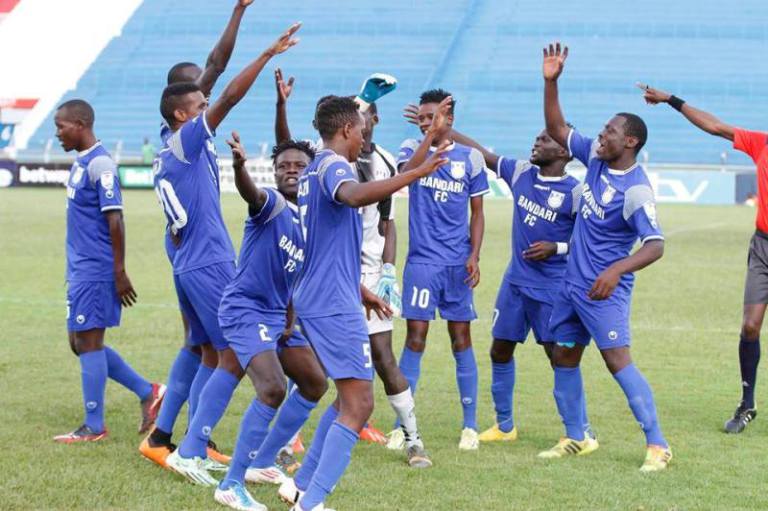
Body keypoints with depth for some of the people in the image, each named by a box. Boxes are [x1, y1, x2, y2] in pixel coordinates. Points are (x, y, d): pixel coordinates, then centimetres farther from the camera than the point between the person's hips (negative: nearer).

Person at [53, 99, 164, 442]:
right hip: (81, 269, 10)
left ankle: (94, 428, 5)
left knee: (88, 343, -4)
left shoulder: (100, 164, -16)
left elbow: (114, 220, -18)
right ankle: (148, 392, 19)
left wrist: (120, 272, -19)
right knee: (81, 343, 12)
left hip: (95, 271, -10)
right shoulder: (81, 162, 14)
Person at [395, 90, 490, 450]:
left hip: (457, 263, 1)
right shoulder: (412, 148, 2)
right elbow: (406, 171, -22)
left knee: (461, 338, 5)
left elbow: (477, 213, 8)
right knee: (415, 337, -4)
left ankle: (470, 426, 11)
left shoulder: (471, 158, 4)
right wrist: (432, 134, -27)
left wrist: (474, 255, -3)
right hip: (422, 260, -1)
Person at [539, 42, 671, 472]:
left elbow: (655, 246, -26)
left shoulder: (636, 189, -20)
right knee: (564, 357, 12)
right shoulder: (596, 157, 2)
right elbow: (557, 129, 12)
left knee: (618, 360, -14)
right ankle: (576, 438, 25)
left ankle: (658, 444, -11)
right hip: (574, 283, 9)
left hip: (605, 290, -9)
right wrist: (551, 82, 0)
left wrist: (616, 270, -40)